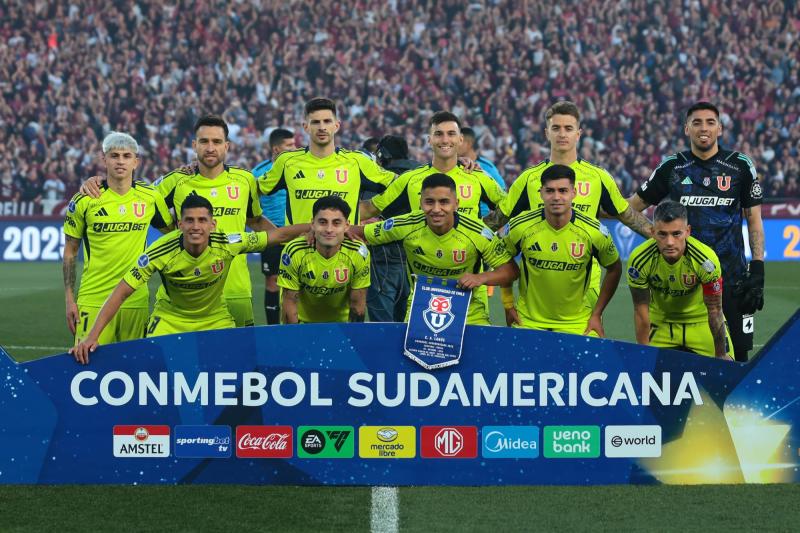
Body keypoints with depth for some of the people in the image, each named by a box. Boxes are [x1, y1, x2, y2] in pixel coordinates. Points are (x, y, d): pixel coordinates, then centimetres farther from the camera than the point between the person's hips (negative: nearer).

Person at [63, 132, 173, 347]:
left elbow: (172, 232, 18)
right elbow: (70, 251, 5)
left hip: (136, 301, 2)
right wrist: (69, 299, 1)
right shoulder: (84, 200, -2)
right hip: (94, 300, -2)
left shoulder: (151, 197, 3)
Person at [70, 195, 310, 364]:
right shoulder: (161, 252, -29)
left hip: (215, 318, 2)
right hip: (169, 318, -1)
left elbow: (277, 235, -15)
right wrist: (92, 336, -33)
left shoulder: (227, 245, -26)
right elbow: (121, 293, -27)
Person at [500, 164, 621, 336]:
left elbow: (614, 269, 3)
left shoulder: (594, 232, -13)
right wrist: (508, 304, 4)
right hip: (528, 321, 1)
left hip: (577, 325, 0)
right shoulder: (520, 227, -12)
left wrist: (596, 314, 1)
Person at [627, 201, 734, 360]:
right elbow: (641, 311, -15)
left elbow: (714, 311, -20)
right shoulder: (639, 261, -28)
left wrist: (721, 356, -13)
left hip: (701, 322, -1)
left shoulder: (706, 261, -31)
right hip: (660, 324, 1)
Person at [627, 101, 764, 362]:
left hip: (731, 278, -1)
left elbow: (754, 220, 5)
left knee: (736, 355, -2)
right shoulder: (672, 167, 6)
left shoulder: (740, 166, 3)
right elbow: (632, 206, 12)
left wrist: (757, 271, -2)